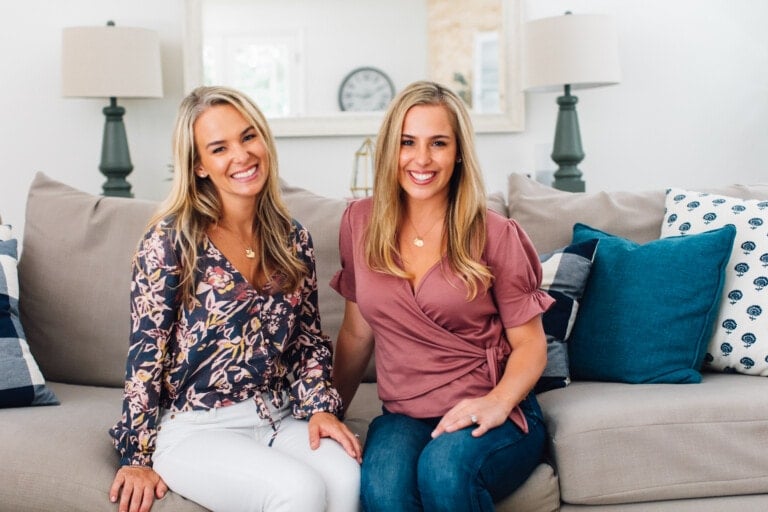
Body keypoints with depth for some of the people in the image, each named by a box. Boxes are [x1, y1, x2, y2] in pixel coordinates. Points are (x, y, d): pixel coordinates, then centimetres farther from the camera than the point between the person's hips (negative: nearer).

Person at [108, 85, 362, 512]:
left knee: (346, 478, -26)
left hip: (275, 418, 4)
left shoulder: (293, 239, 7)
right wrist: (139, 456, -7)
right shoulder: (173, 237, -8)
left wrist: (319, 407, -2)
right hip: (194, 427, -4)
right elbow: (147, 348, -7)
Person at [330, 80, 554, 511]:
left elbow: (530, 343, -1)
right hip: (403, 416, 2)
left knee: (445, 468, -35)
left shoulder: (494, 235, -5)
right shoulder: (360, 223, 4)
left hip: (493, 417, -1)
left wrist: (497, 402, -19)